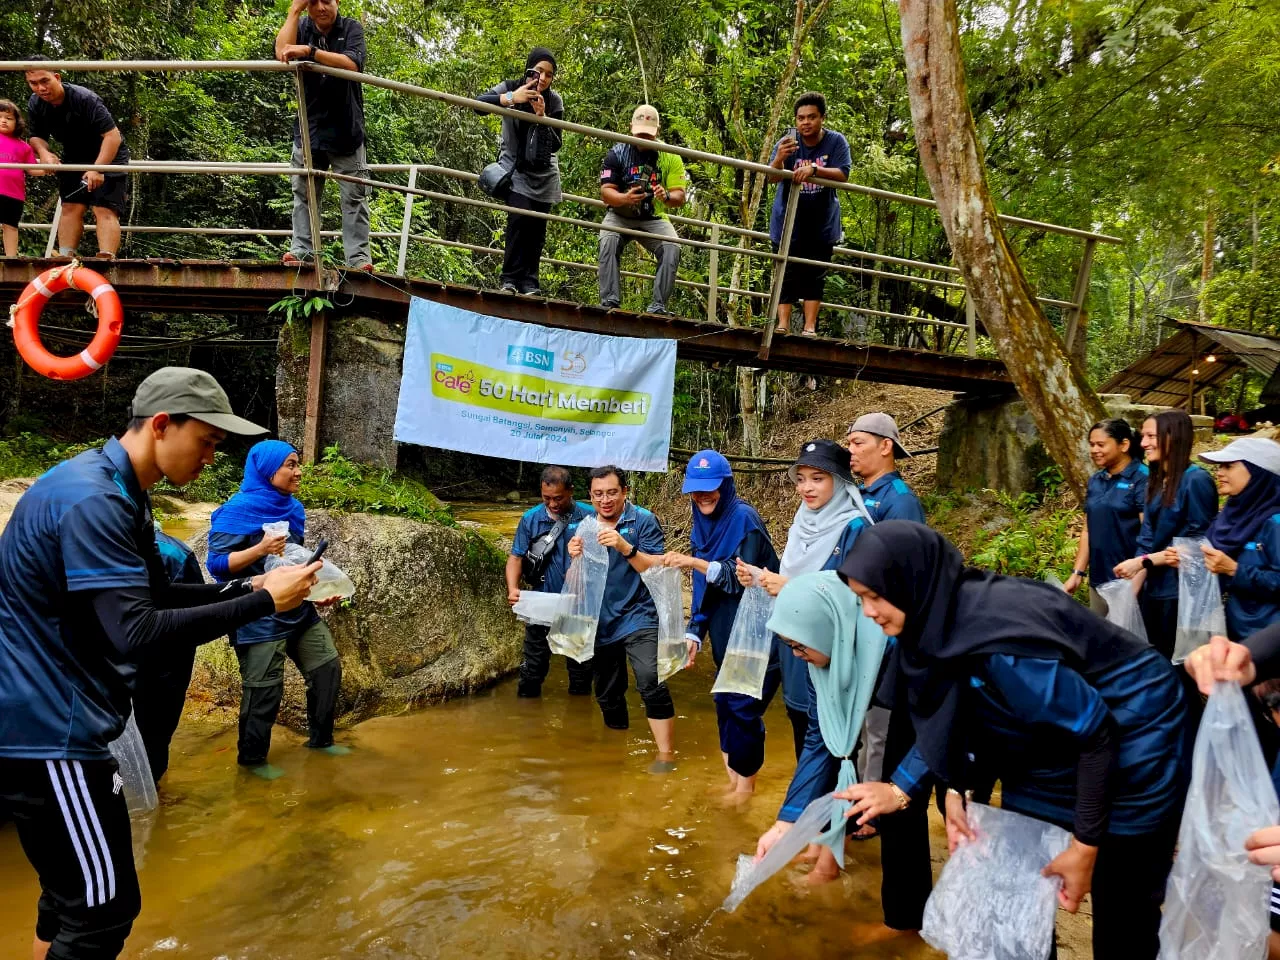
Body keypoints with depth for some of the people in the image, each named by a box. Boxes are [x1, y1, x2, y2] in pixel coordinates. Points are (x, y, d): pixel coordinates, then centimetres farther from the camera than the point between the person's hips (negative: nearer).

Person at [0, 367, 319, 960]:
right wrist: (261, 603, -23)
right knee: (104, 907, -1)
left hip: (48, 720, 10)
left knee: (74, 891, 20)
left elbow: (156, 595, 16)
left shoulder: (119, 493, 11)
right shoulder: (92, 499, -23)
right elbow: (134, 632, -29)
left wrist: (247, 588, 3)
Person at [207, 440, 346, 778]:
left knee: (327, 666, 11)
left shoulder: (292, 508, 6)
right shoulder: (238, 510, -15)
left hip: (298, 608, 8)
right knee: (264, 690, 0)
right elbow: (216, 564, -18)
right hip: (258, 617, -8)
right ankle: (252, 758, 21)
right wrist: (260, 549, -31)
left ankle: (321, 739, 28)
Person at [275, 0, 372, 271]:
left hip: (346, 130, -3)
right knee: (303, 194, 2)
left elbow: (351, 64, -19)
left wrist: (309, 51, -26)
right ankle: (301, 252, 4)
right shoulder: (302, 28, 6)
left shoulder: (351, 28, 0)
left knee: (354, 196, -6)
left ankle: (358, 257, -7)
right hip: (308, 128, 3)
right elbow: (281, 52, -13)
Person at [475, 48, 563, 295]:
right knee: (520, 217, -21)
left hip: (544, 173, 2)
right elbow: (478, 102, -25)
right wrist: (510, 98, -39)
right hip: (515, 168, -2)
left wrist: (542, 117, -28)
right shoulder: (510, 87, -10)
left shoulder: (554, 101, -7)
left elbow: (555, 144, -12)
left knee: (538, 225, -3)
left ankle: (529, 280, 5)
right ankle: (511, 278, -13)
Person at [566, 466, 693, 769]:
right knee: (606, 695, 15)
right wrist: (575, 558, -14)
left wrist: (625, 547, -27)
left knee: (651, 682, -24)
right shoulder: (583, 527, 6)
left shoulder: (643, 520, -6)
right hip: (600, 623, 5)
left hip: (638, 617, -5)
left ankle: (666, 753, -13)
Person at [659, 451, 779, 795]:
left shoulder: (744, 517, -14)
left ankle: (746, 786, 13)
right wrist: (694, 632, 5)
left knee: (744, 709, -5)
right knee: (725, 706, 11)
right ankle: (734, 780, 26)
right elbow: (703, 588, 11)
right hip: (725, 638, 7)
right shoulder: (702, 525, 8)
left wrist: (694, 562, -29)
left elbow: (743, 576, -22)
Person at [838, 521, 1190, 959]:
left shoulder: (997, 637, -36)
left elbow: (1096, 732, -27)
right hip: (1054, 743, 8)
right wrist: (903, 788, -9)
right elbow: (945, 719, 1)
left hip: (1130, 741, -8)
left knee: (1121, 914, 7)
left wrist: (1084, 844, -19)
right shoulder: (941, 616, -11)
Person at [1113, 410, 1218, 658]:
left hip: (1182, 593, -7)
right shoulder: (1155, 482, 9)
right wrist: (1132, 592, 2)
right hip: (1153, 590, 7)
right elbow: (1146, 541, 9)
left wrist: (1143, 561, -15)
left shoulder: (1196, 480, -13)